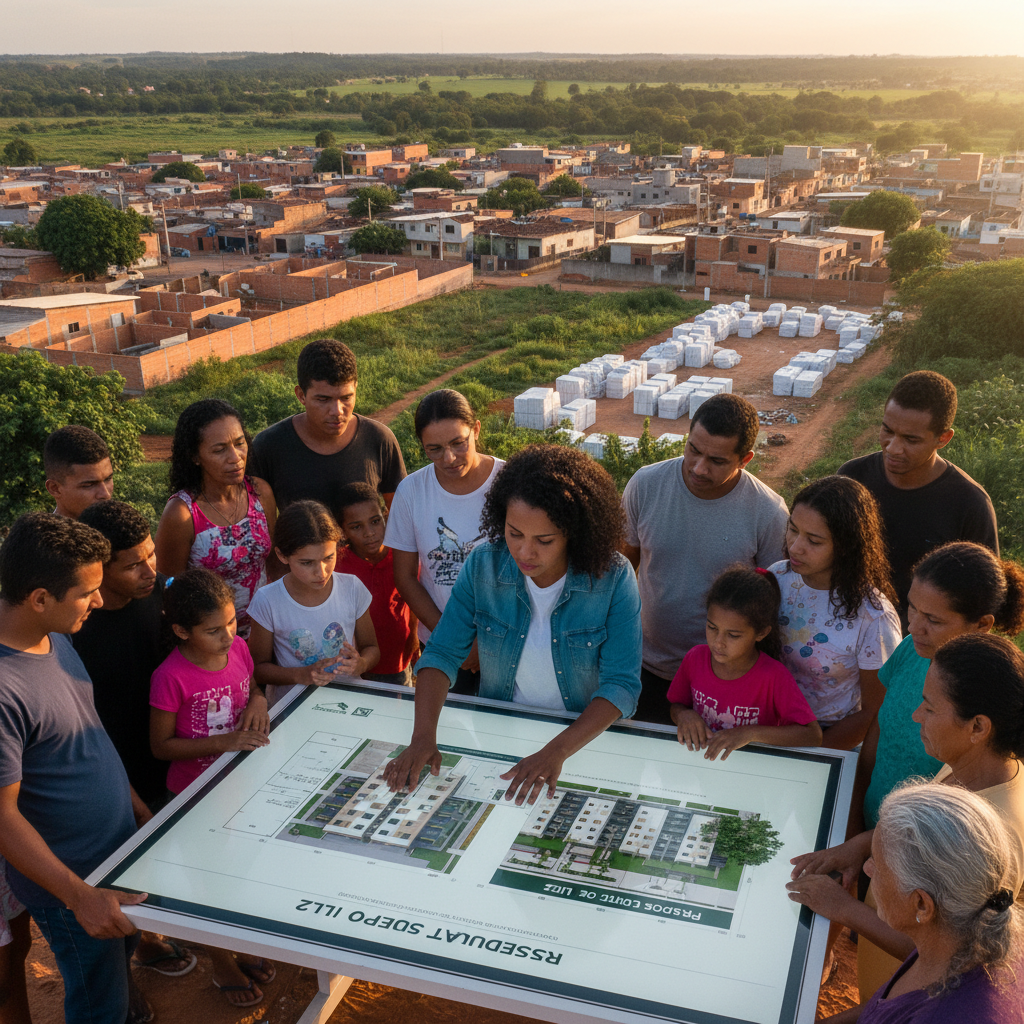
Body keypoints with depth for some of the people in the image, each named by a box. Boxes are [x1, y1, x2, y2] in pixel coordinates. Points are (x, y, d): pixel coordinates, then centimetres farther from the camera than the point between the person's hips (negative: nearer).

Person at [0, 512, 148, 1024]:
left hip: (119, 847, 8)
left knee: (122, 957, 29)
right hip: (70, 881, -8)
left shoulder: (54, 638, -4)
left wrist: (138, 806, 17)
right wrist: (80, 897, -25)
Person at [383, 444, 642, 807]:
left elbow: (622, 684, -17)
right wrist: (423, 737, -20)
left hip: (585, 736, -1)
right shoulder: (483, 564, -9)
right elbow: (442, 653, -5)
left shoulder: (613, 577, -16)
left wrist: (556, 751, -30)